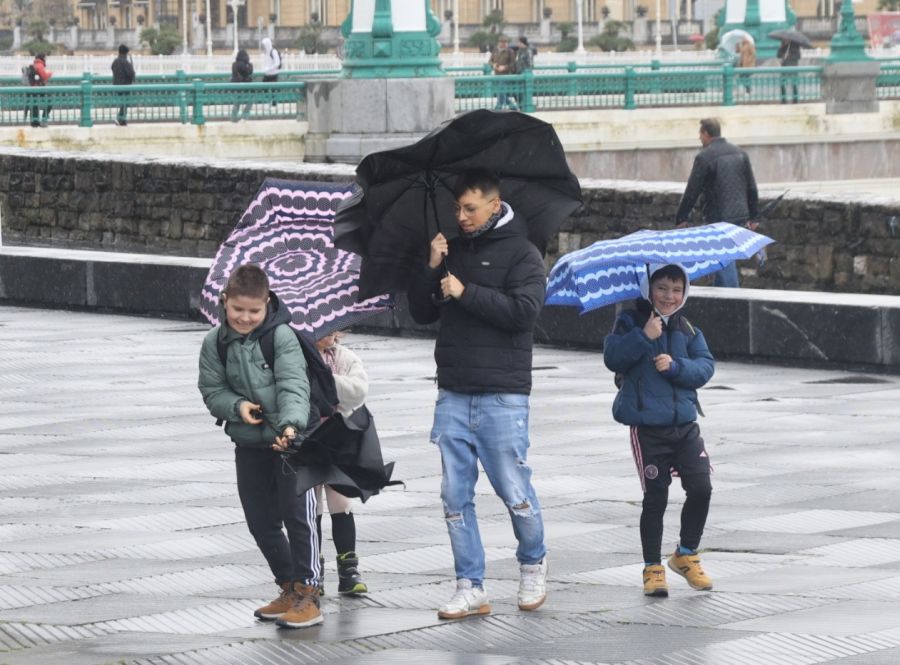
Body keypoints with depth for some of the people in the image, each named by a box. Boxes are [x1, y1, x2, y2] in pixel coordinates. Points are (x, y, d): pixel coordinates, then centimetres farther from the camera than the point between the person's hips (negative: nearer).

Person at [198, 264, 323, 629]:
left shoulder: (282, 337, -13)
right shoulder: (215, 343, 1)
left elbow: (293, 386, -22)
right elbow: (212, 390, 5)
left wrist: (290, 424, -38)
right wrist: (237, 406, -16)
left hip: (290, 439, -5)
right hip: (249, 444, 5)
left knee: (296, 516, -5)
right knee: (261, 522, 11)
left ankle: (307, 594, 3)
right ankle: (289, 589, 26)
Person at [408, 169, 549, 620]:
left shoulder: (521, 253, -1)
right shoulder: (453, 251, 15)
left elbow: (523, 311, -14)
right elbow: (421, 313, 13)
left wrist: (466, 293, -14)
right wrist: (431, 269, -2)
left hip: (502, 396, -5)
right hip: (453, 395, 5)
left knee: (514, 490, -3)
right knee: (455, 495, 2)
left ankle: (532, 565, 22)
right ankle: (470, 588, 7)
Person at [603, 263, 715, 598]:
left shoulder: (688, 331, 12)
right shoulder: (631, 322, 2)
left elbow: (705, 367, 1)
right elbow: (613, 357, -13)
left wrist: (676, 366, -16)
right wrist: (644, 337, -22)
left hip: (684, 423, 3)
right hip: (648, 428, -3)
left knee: (701, 487, -5)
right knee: (655, 498, 0)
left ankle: (686, 554, 16)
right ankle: (652, 567, 13)